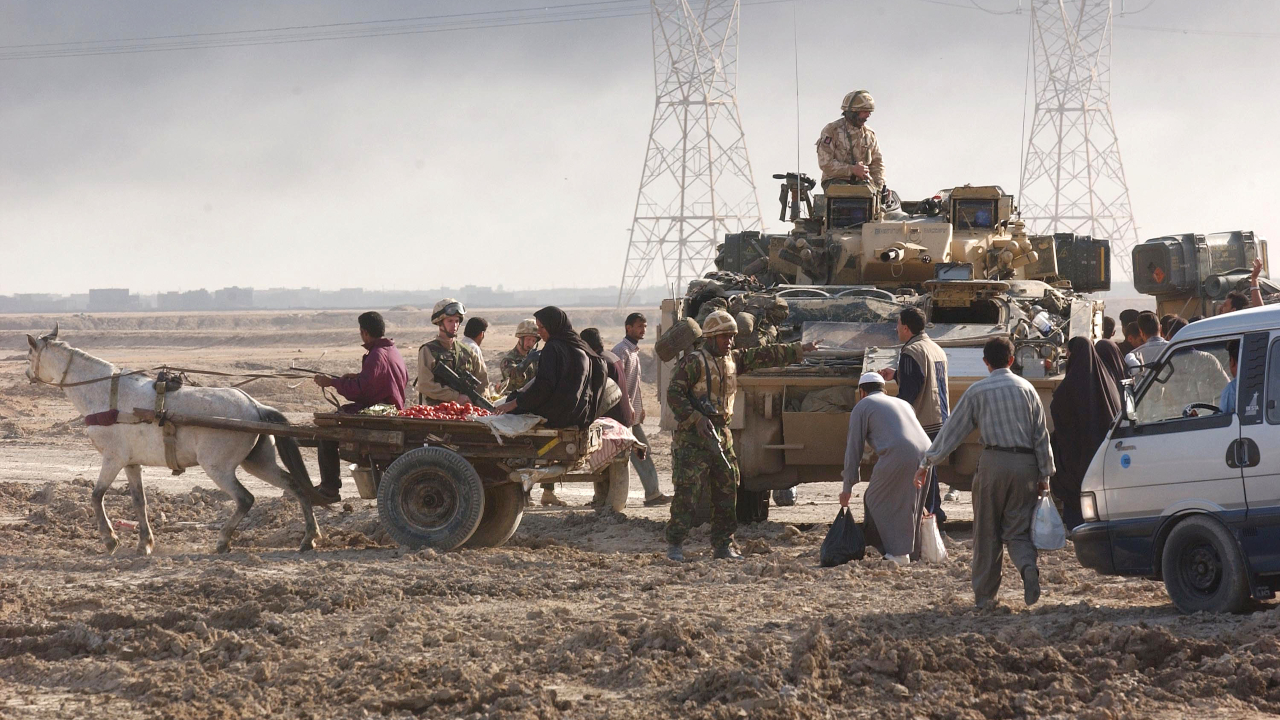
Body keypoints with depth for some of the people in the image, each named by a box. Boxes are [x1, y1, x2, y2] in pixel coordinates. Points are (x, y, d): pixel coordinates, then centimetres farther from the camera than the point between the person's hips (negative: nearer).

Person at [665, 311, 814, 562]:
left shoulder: (733, 359, 14)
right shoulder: (693, 362, -9)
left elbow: (765, 356, 22)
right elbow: (673, 394, -13)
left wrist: (798, 350, 24)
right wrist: (696, 419, -21)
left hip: (721, 435, 8)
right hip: (693, 437, -8)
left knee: (727, 489, 7)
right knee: (686, 491, -10)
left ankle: (723, 546, 13)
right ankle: (675, 545, -7)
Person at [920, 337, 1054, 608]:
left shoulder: (977, 391, 2)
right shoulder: (1026, 389, 10)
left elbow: (953, 430, 3)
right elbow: (1041, 435, 9)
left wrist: (927, 463, 8)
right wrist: (1044, 475, 13)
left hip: (994, 462, -2)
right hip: (1025, 464, 2)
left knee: (987, 532, 7)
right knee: (1018, 531, 5)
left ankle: (985, 594, 9)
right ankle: (1028, 566, -25)